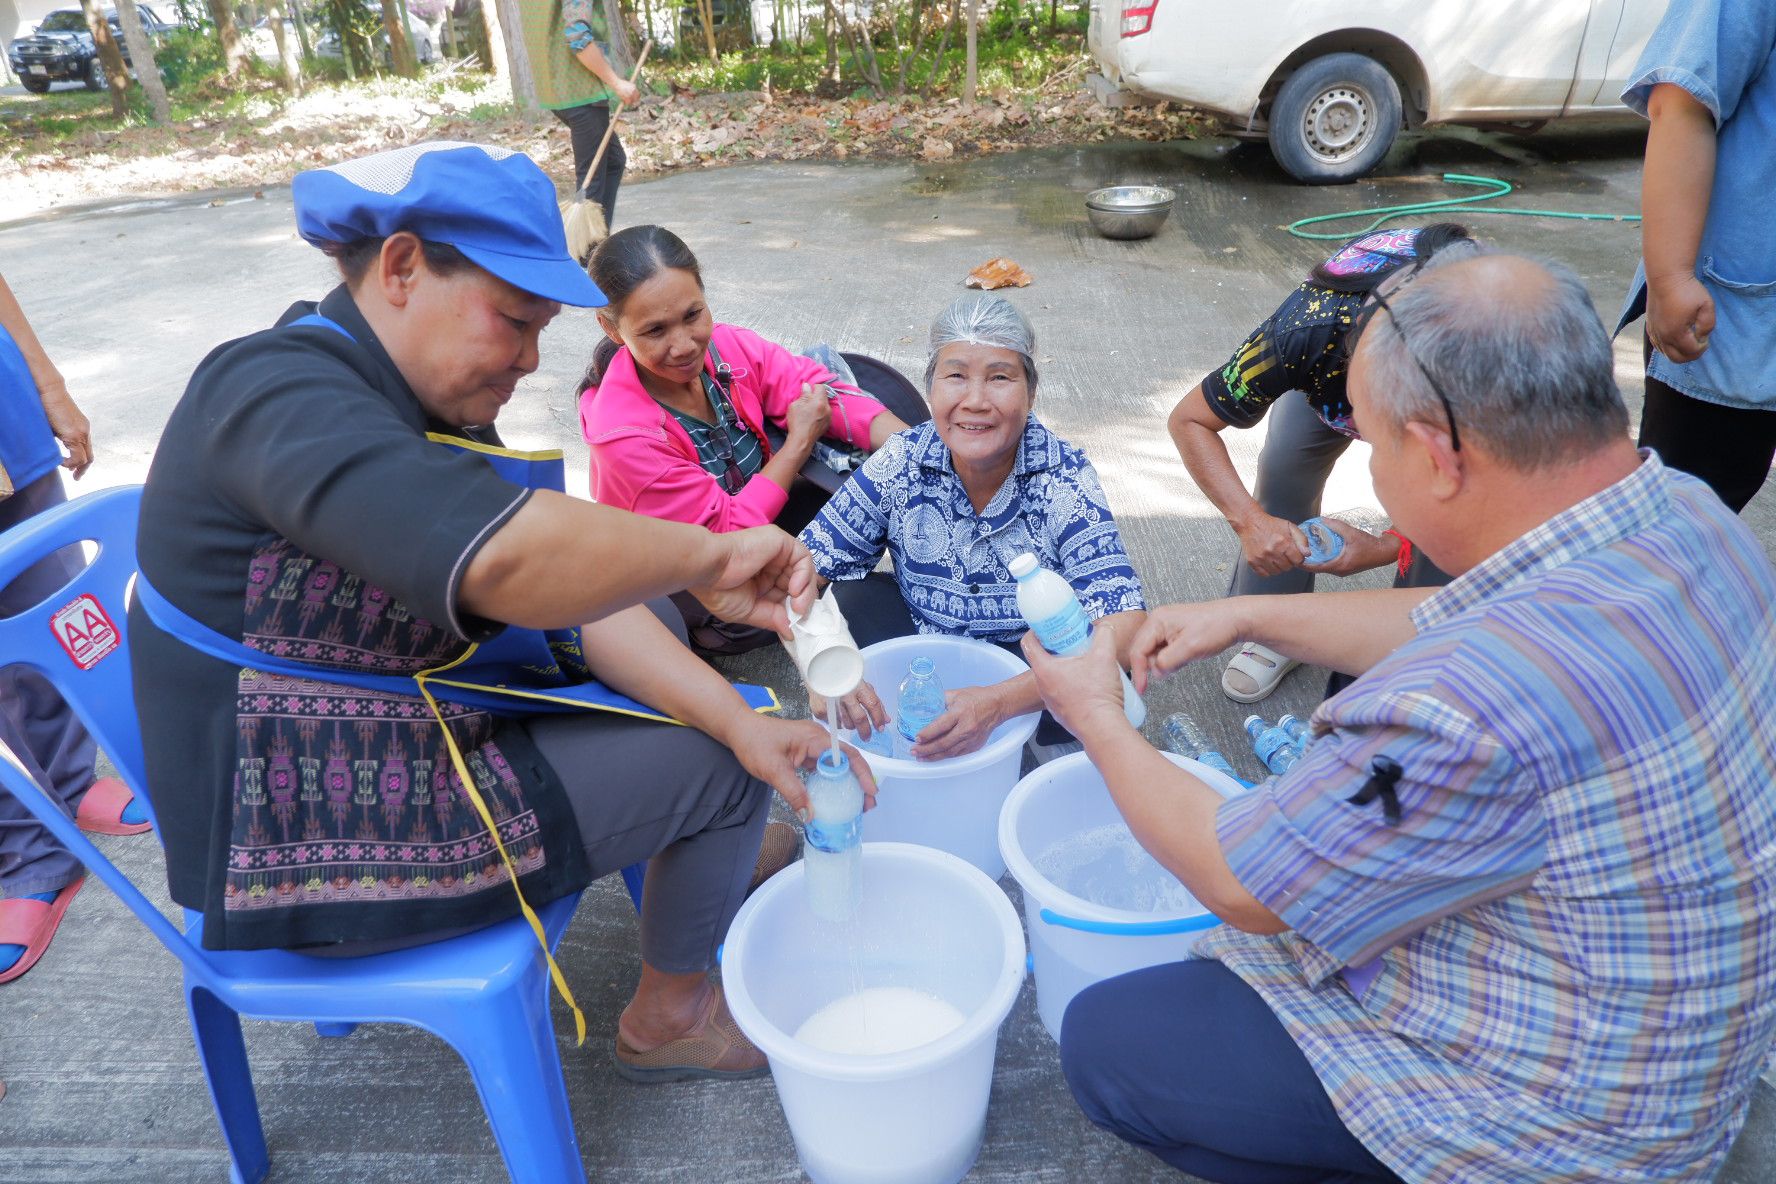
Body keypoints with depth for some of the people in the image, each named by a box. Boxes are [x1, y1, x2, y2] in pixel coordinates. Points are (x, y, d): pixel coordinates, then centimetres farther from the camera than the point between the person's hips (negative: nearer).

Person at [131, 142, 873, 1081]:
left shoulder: (433, 408, 4)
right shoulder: (276, 391, -25)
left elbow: (579, 597, -3)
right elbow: (505, 559, -45)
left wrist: (741, 719, -14)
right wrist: (709, 555, -29)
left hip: (393, 736, 9)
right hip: (303, 836, -9)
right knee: (716, 771, -6)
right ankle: (668, 1019, 18)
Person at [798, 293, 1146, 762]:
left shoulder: (1065, 479, -22)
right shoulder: (899, 465, -16)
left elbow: (1123, 624, -30)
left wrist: (998, 701, -44)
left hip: (1031, 662, -1)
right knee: (843, 598, -23)